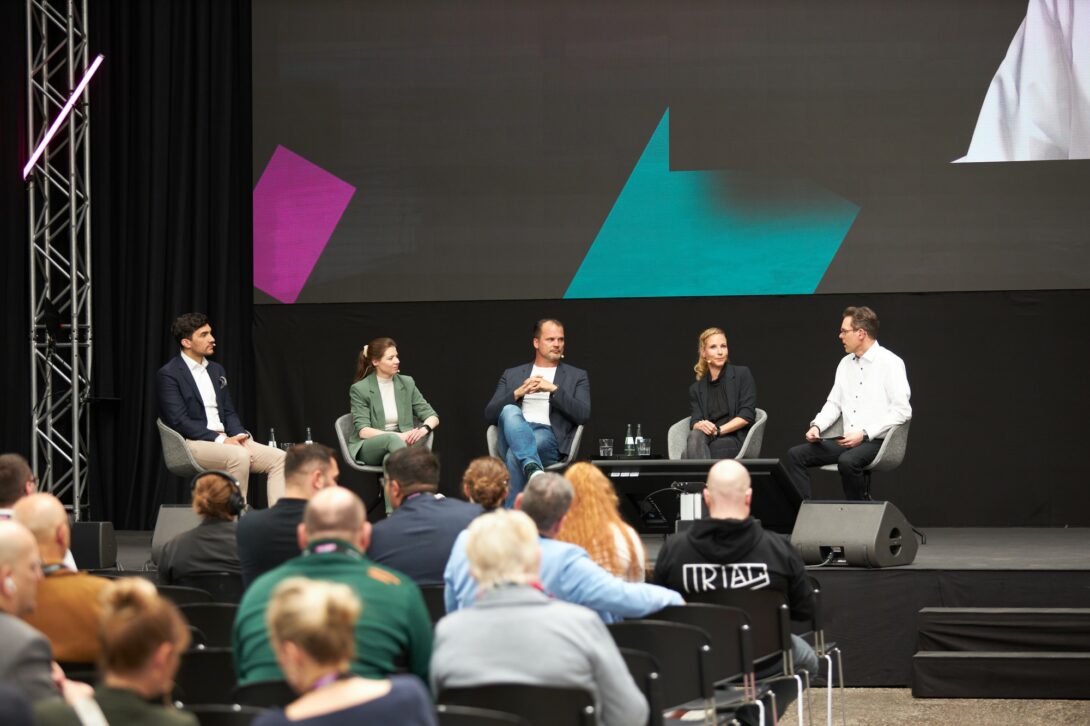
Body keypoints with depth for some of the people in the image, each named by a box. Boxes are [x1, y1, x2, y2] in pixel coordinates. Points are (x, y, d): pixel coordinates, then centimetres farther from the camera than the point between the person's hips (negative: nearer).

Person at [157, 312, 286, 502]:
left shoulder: (216, 370, 18)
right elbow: (179, 421, -14)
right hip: (193, 443, -8)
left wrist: (239, 435, -4)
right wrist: (221, 440, -20)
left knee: (279, 458, -12)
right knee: (239, 456, -36)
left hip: (223, 440, 8)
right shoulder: (169, 374, -5)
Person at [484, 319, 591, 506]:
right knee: (510, 411, -36)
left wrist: (554, 390, -7)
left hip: (549, 437, -2)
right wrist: (518, 393, -3)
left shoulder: (577, 376, 19)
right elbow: (489, 414, 14)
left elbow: (583, 415, 3)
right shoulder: (512, 375, 24)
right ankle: (533, 468, -57)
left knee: (515, 455, -37)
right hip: (513, 437, 2)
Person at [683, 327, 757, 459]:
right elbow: (694, 422, 8)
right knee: (695, 436, -36)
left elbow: (747, 415, 0)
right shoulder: (696, 389, 21)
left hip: (735, 440, -3)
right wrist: (700, 426, -18)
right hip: (709, 438, 3)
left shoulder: (742, 374, 10)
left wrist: (718, 430, -12)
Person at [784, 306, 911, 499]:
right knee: (795, 455, -9)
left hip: (877, 440, -7)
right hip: (847, 440, 7)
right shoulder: (846, 363, 15)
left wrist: (864, 434, -19)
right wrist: (817, 426, 0)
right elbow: (834, 403, 21)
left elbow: (902, 411, -13)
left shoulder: (890, 363, -7)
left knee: (847, 461, -37)